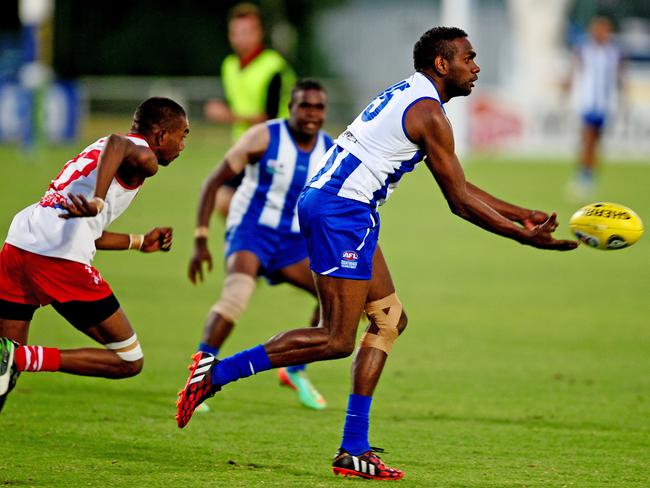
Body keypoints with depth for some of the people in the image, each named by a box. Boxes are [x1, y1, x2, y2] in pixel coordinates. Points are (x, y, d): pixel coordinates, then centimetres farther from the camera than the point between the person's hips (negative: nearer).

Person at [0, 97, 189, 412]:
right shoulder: (143, 157, 4)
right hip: (61, 257, -8)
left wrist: (140, 242, 49)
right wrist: (98, 203, -34)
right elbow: (117, 144, -23)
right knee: (129, 361, 1)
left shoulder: (94, 150, 31)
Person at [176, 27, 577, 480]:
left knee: (391, 318, 14)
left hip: (322, 201, 11)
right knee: (337, 339, -10)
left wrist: (524, 215, 25)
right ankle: (218, 371, -11)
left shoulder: (408, 95, 21)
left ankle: (355, 450, 11)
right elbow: (460, 202, -8)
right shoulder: (429, 113, -10)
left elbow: (460, 188, 26)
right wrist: (525, 236, -3)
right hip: (341, 209, -11)